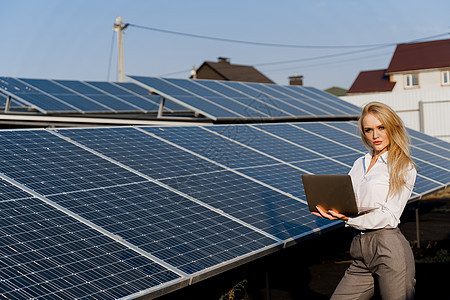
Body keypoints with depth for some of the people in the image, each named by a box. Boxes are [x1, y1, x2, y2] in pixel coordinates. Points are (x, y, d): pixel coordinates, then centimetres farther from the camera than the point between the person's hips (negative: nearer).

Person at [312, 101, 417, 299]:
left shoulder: (404, 168, -2)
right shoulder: (359, 164, 17)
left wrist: (349, 218, -21)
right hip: (361, 255, 6)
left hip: (389, 249, -6)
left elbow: (389, 217, -10)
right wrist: (330, 208, -7)